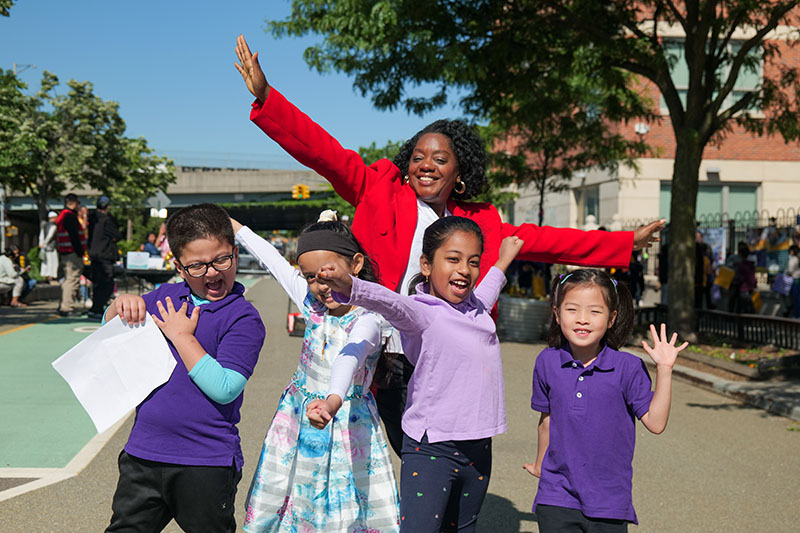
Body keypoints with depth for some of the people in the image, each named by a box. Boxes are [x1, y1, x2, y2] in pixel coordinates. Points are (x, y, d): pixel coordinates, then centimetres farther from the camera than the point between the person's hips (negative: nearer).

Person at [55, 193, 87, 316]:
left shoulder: (61, 215, 19)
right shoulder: (70, 216, -13)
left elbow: (58, 238, 22)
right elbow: (74, 236, -20)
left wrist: (60, 255, 24)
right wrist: (80, 252, -18)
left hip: (64, 253, 11)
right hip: (73, 254, -11)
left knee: (67, 279, 18)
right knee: (73, 280, -9)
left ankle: (64, 306, 23)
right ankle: (67, 308, -11)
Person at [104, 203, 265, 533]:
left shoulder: (244, 318, -11)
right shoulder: (166, 296, 7)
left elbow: (224, 389, -21)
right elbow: (110, 327, 21)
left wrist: (182, 336, -15)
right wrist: (122, 304, -2)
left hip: (206, 466, -5)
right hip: (142, 454, 5)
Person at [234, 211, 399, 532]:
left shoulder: (368, 319, -19)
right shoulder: (312, 303, -1)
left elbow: (349, 357, -41)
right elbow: (273, 260, 12)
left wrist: (333, 401, -59)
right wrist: (234, 226, 22)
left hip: (347, 426, -5)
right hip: (298, 418, 5)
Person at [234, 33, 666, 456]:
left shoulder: (478, 223, 13)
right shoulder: (382, 193, 4)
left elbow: (540, 240, 20)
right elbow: (326, 155, -3)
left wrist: (625, 242, 22)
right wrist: (266, 97, -13)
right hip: (393, 365, -3)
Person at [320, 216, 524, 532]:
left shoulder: (477, 307, 11)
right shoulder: (423, 313, -11)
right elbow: (392, 303, -33)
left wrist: (503, 260, 51)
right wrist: (349, 287, -53)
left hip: (478, 449, 7)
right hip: (431, 449, -7)